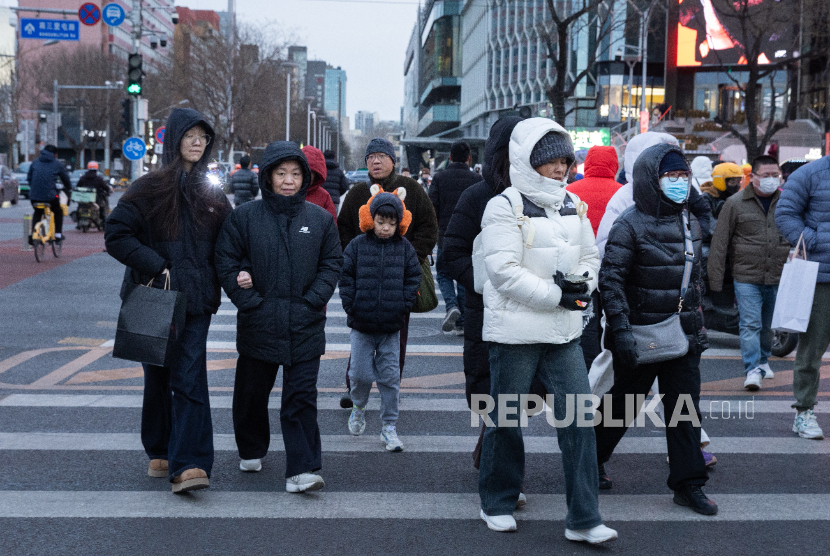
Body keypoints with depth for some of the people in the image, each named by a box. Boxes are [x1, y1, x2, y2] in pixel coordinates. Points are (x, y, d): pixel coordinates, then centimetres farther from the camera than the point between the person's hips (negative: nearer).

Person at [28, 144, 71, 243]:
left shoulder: (35, 163, 15)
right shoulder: (57, 164, 6)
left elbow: (29, 178, 20)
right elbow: (65, 179, 14)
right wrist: (68, 188, 34)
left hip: (34, 195, 3)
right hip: (50, 195, -3)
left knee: (37, 213, 29)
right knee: (58, 212, 23)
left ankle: (32, 233, 17)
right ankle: (58, 234, 17)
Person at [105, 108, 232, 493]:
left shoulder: (212, 194, 11)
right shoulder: (149, 188, -2)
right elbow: (117, 234, -8)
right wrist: (156, 267, -15)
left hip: (196, 301, 1)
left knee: (189, 379, -9)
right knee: (158, 377, 9)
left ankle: (188, 464, -13)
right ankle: (160, 453, 26)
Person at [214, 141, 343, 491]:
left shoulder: (320, 219, 5)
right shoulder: (244, 217, 0)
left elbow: (332, 264, 8)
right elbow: (226, 263, -1)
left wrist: (313, 300, -5)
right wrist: (251, 302, -9)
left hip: (305, 326, 0)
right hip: (258, 324, 0)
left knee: (301, 397, -3)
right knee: (251, 393, 14)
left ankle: (302, 470, -3)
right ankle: (251, 451, 37)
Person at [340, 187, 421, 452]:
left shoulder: (405, 248, 2)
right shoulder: (357, 245, -2)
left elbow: (413, 279, 7)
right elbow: (345, 277, 1)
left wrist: (403, 307, -1)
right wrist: (351, 307, -5)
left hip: (391, 327, 1)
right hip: (361, 325, -1)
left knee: (390, 377, 3)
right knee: (361, 373, 0)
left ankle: (389, 427, 12)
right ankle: (358, 408, 31)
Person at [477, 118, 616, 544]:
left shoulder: (573, 206, 11)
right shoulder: (504, 207, -9)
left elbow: (590, 256, 18)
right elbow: (504, 271, -17)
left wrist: (582, 284, -4)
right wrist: (556, 296, -18)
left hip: (564, 332, 5)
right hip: (515, 331, -5)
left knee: (579, 418, -2)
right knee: (506, 420, 7)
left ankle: (583, 519, 4)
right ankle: (497, 504, 27)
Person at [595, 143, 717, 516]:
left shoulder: (690, 224, 10)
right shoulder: (630, 226, -12)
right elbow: (610, 279, -16)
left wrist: (698, 325, 19)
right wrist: (620, 328, -22)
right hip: (641, 336, -6)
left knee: (685, 409, 4)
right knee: (622, 402, 8)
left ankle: (687, 485, 11)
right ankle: (590, 459, 30)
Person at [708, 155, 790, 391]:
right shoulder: (735, 203, -2)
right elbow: (720, 242, -1)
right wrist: (715, 279, -4)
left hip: (778, 278, 3)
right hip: (747, 276, -3)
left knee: (769, 325, 15)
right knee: (750, 324, -10)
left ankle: (763, 360, 36)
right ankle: (752, 370, -8)